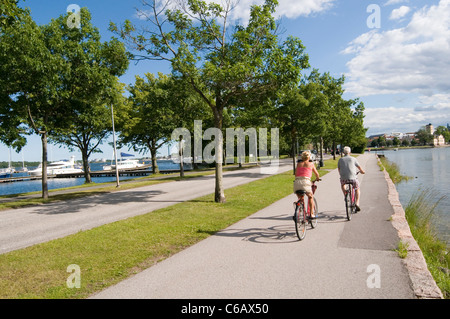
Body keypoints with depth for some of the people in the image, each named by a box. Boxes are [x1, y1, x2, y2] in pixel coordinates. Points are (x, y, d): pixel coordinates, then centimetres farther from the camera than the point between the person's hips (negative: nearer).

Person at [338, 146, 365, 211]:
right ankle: (357, 203, 9)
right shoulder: (353, 159, 7)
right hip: (352, 178, -1)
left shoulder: (340, 160, 9)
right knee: (357, 189, 23)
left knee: (342, 184, 36)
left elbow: (339, 169, 20)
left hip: (344, 178, 1)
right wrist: (362, 171, 40)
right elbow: (359, 167, 18)